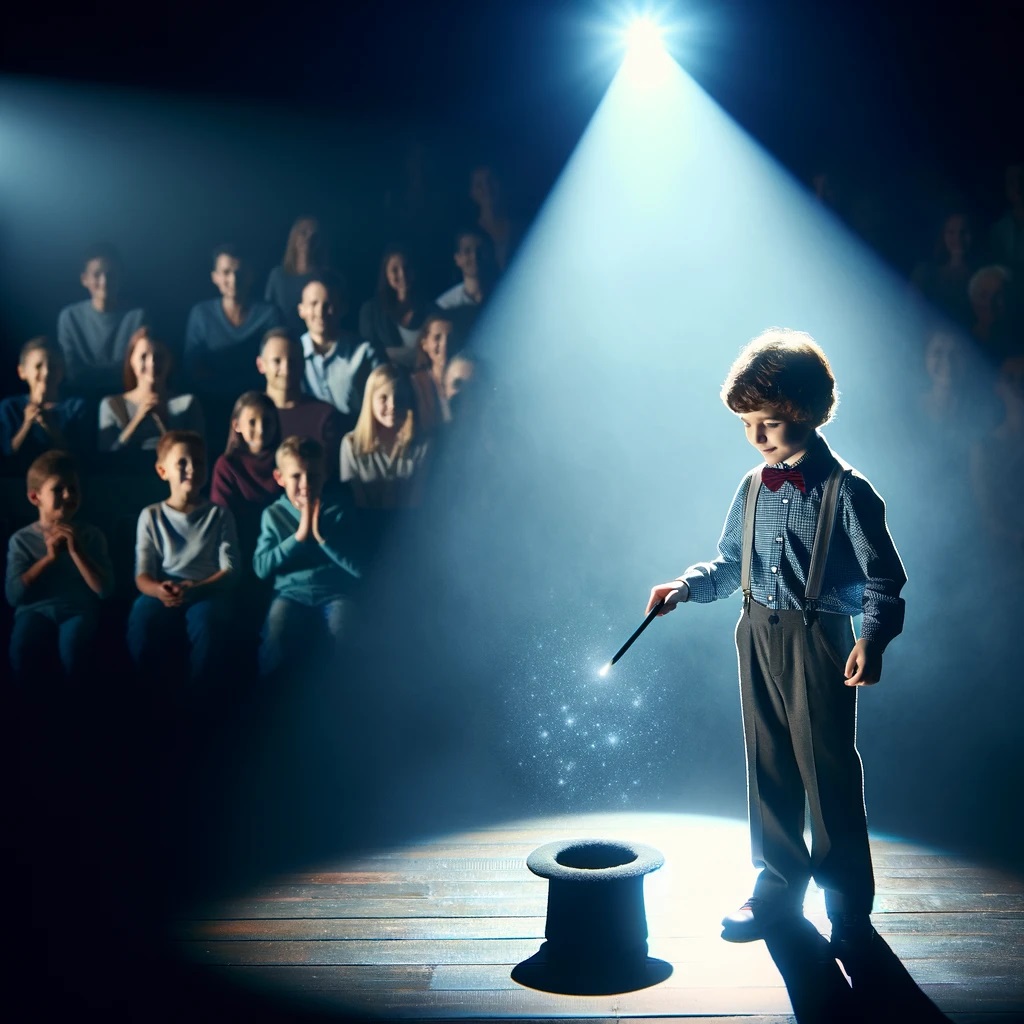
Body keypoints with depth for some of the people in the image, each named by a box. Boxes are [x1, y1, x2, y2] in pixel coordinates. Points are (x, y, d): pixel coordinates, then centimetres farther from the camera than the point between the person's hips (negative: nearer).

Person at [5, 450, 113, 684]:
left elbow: (105, 590, -2)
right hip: (35, 609, 0)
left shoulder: (90, 535, 8)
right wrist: (49, 557, -11)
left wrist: (76, 551, -12)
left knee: (73, 646, -37)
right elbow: (13, 596, -5)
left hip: (78, 609, 0)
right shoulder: (21, 540, 6)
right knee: (22, 650, -36)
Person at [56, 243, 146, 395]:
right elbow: (73, 374, -2)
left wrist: (90, 372, -8)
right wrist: (119, 369, -8)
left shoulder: (137, 315, -3)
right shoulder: (70, 317, 0)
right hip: (83, 398, 1)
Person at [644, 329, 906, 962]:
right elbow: (731, 565, 15)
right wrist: (685, 587, -2)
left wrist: (874, 638, -22)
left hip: (819, 640, -5)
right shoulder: (754, 488, 7)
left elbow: (883, 577, -9)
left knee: (828, 769, 1)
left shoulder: (847, 491, -10)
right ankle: (780, 886, 30)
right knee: (768, 766, 14)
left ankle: (851, 908, 17)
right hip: (758, 636, 6)